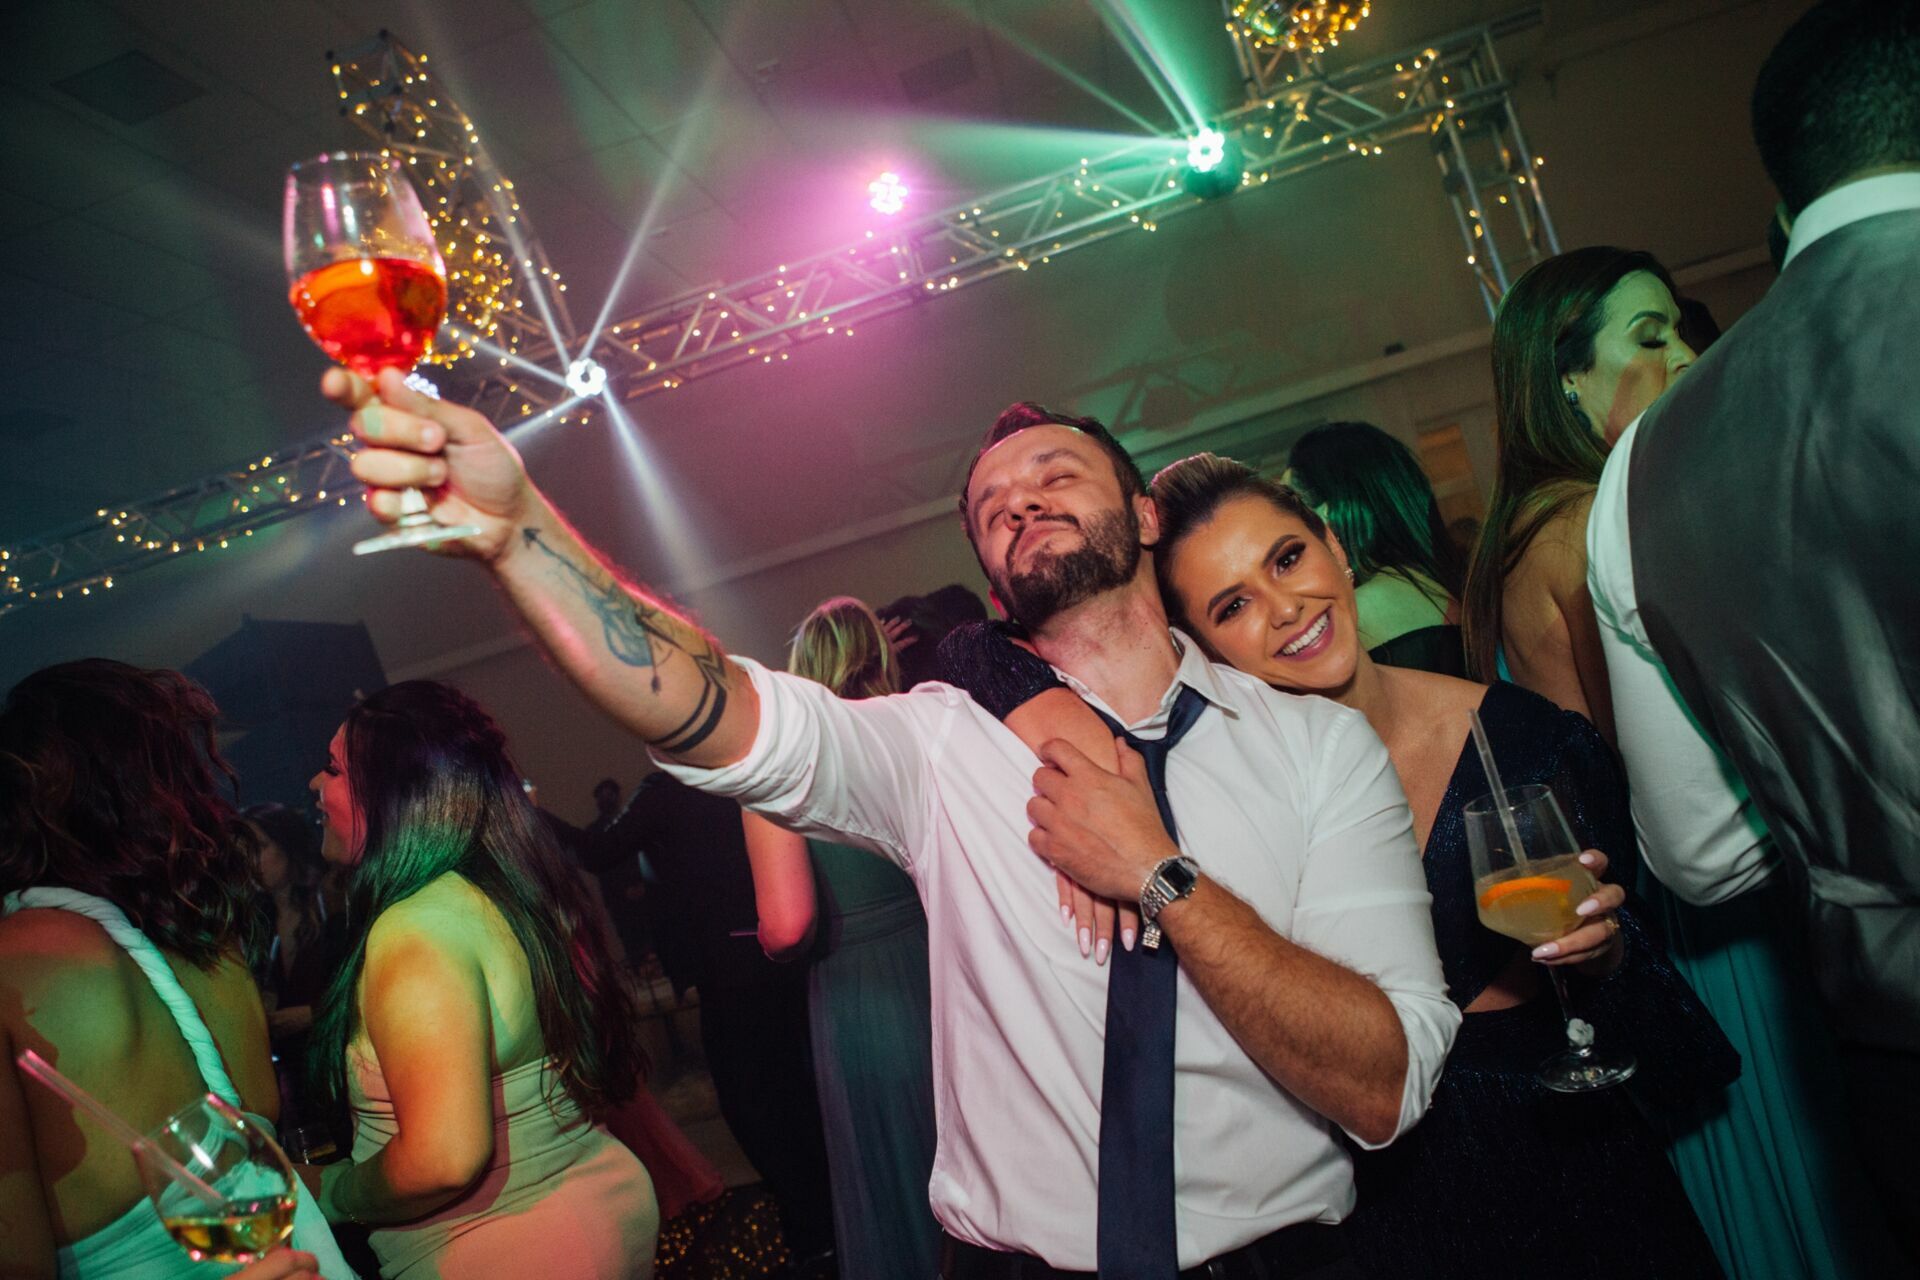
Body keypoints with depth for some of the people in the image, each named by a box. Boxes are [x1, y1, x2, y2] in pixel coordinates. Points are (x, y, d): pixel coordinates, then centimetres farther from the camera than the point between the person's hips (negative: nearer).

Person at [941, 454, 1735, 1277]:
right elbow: (979, 650, -20)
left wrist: (1604, 952, -26)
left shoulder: (1535, 741, -13)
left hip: (1568, 1168, 2)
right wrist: (1069, 726, -39)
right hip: (1380, 1189, -1)